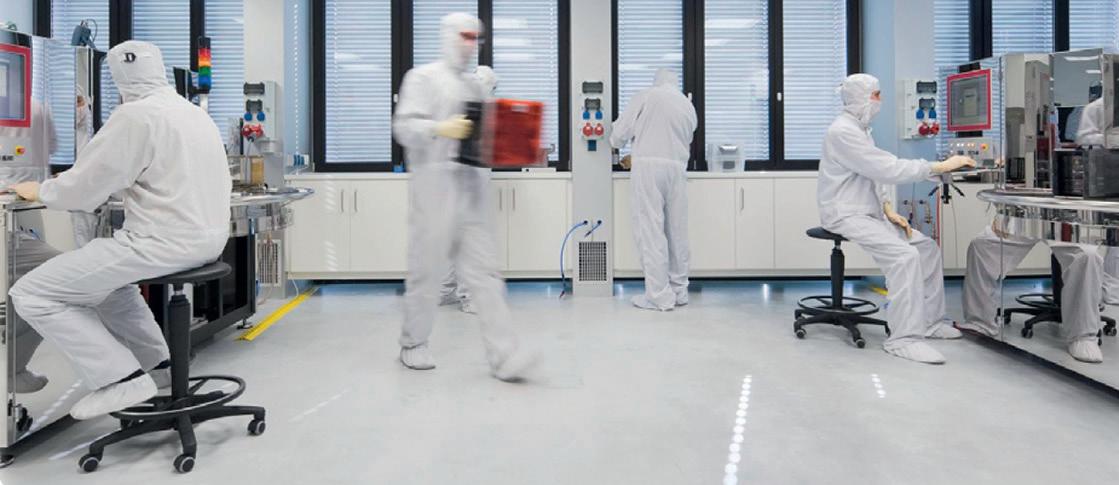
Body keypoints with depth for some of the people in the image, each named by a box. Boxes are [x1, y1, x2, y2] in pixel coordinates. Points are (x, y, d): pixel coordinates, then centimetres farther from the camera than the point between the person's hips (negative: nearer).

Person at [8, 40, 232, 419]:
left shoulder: (135, 115, -11)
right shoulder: (196, 113, 15)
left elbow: (85, 187, -9)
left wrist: (41, 192, 11)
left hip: (165, 242, -9)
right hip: (208, 238, 9)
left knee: (31, 294, -1)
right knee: (106, 270, 34)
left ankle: (122, 379, -5)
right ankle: (155, 361, 28)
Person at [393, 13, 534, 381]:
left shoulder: (474, 85, 21)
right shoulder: (423, 77, 1)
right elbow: (404, 127, -10)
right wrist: (440, 128, -27)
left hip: (473, 185, 6)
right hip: (436, 187, -5)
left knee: (483, 271, -1)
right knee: (427, 270, 3)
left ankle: (504, 355, -6)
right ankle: (413, 345, 22)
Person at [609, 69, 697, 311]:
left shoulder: (646, 96, 2)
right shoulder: (688, 106, 18)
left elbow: (620, 132, -1)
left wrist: (617, 142, 25)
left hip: (649, 167, -5)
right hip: (677, 168, 5)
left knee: (651, 231, -4)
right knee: (677, 232, 11)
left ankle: (659, 296, -4)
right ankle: (679, 291, 19)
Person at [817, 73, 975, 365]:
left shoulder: (860, 128, 16)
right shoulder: (843, 132, -18)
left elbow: (876, 174, 21)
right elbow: (888, 169, -24)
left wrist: (888, 210, 7)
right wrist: (940, 167, -20)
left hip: (869, 212, 10)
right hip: (846, 215, -10)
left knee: (927, 247, 6)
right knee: (904, 254, -26)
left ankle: (931, 321, 14)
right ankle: (903, 338, -23)